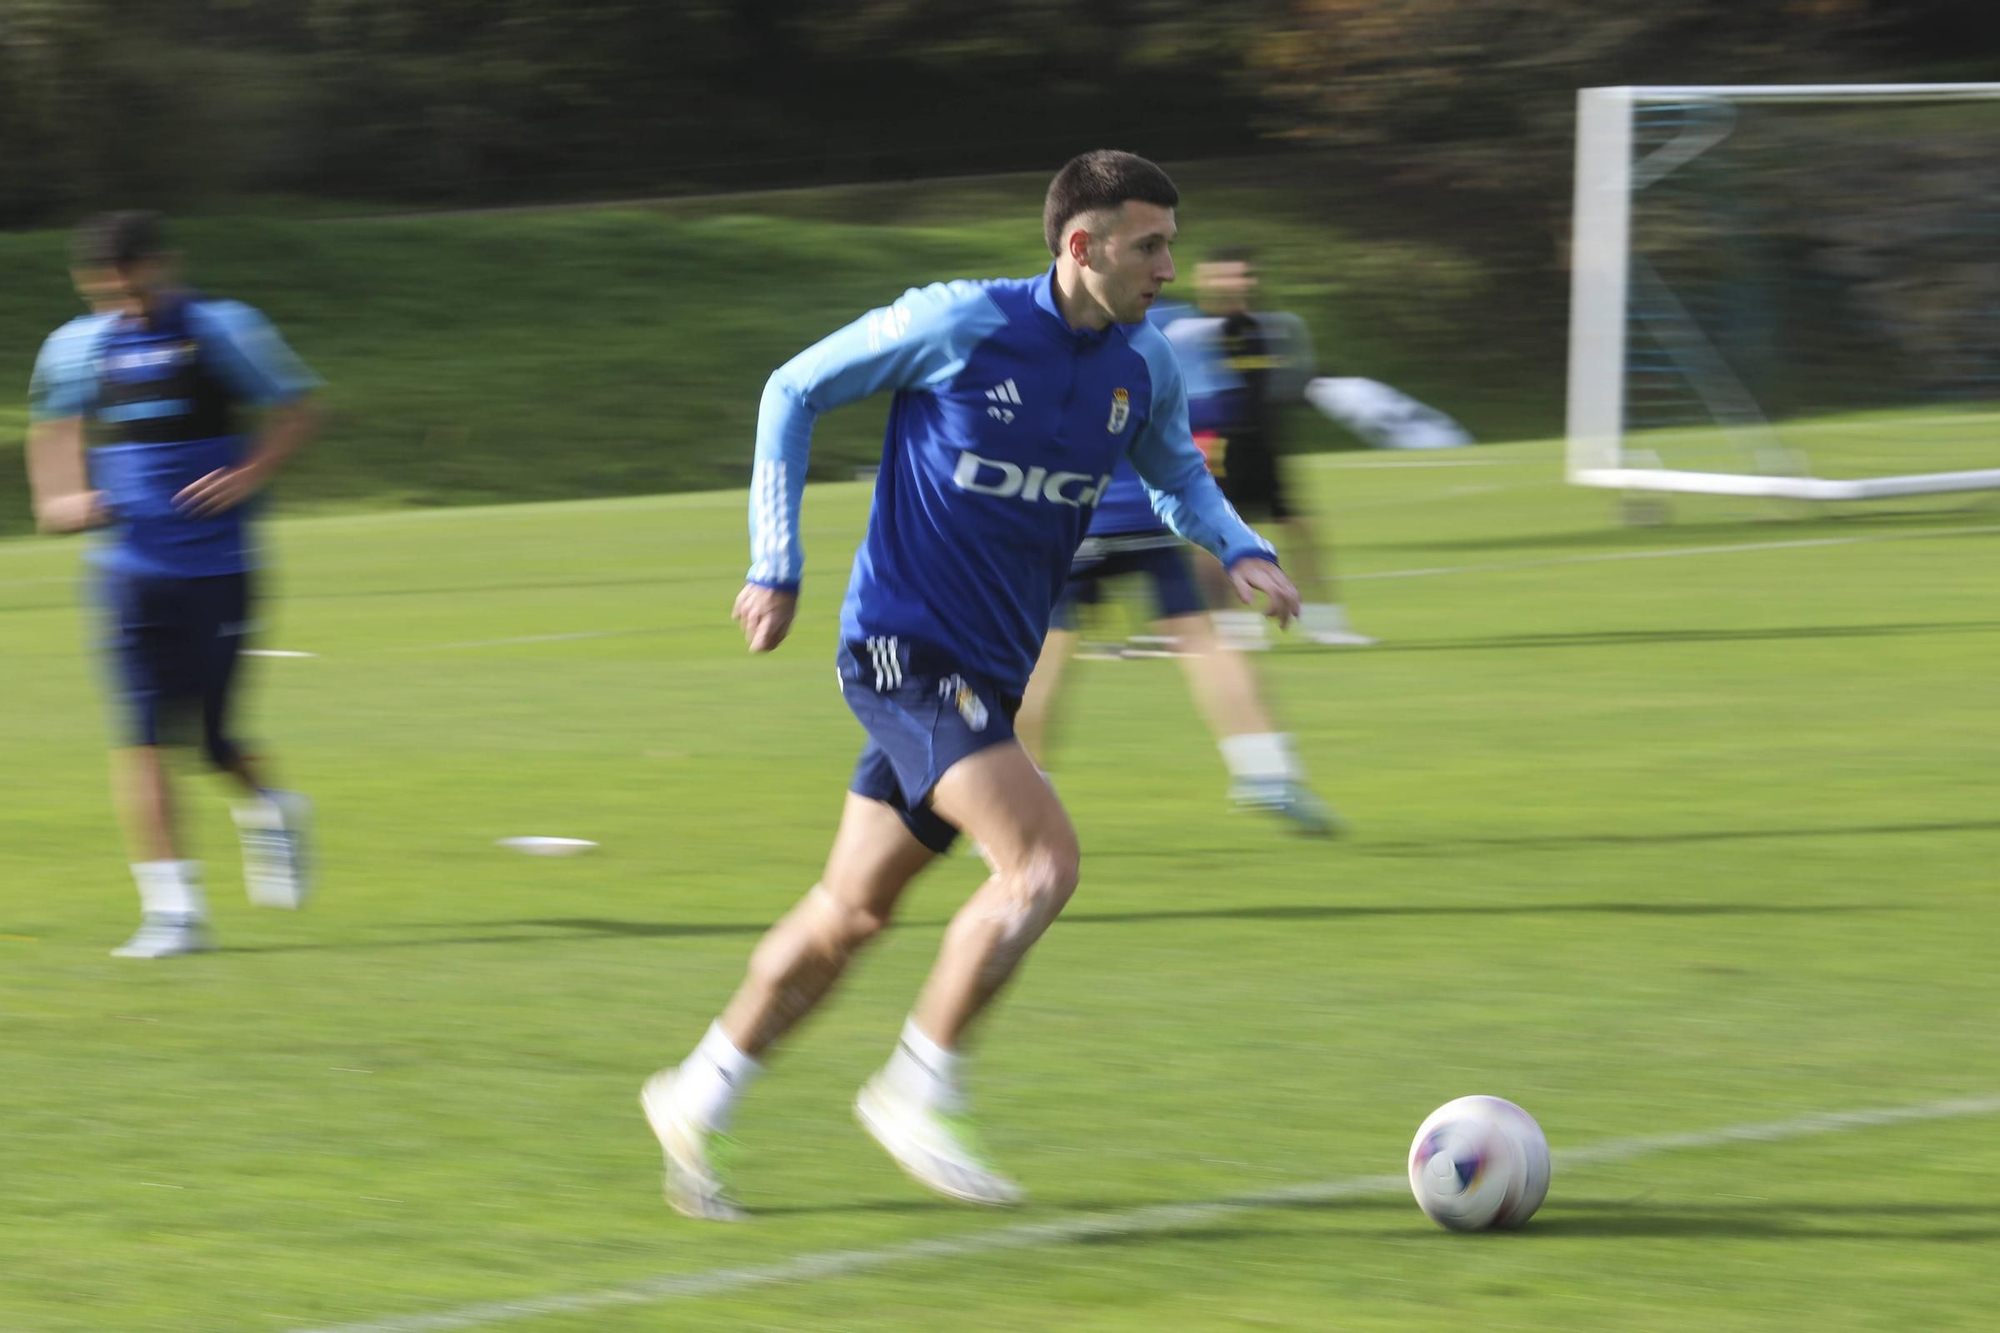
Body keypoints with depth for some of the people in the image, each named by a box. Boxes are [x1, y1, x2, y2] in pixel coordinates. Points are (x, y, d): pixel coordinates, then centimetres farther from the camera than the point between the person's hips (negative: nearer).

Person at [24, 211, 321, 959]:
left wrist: (250, 476, -14)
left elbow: (296, 411, 1)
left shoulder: (220, 330, -5)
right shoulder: (74, 348, 4)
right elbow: (52, 428, 21)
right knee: (142, 735, -9)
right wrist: (58, 500, 3)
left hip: (216, 567, -2)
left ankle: (267, 810, 36)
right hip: (129, 571, 2)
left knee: (209, 735, 1)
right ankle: (171, 908, -7)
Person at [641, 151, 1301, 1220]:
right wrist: (776, 564, -3)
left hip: (984, 674, 7)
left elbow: (1177, 474, 23)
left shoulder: (1145, 367, 3)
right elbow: (794, 391, -2)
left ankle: (696, 1102, 27)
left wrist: (1242, 551, 2)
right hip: (903, 646, -7)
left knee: (851, 913, 12)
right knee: (1043, 862, -20)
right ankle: (917, 1093, -7)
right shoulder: (958, 325, -14)